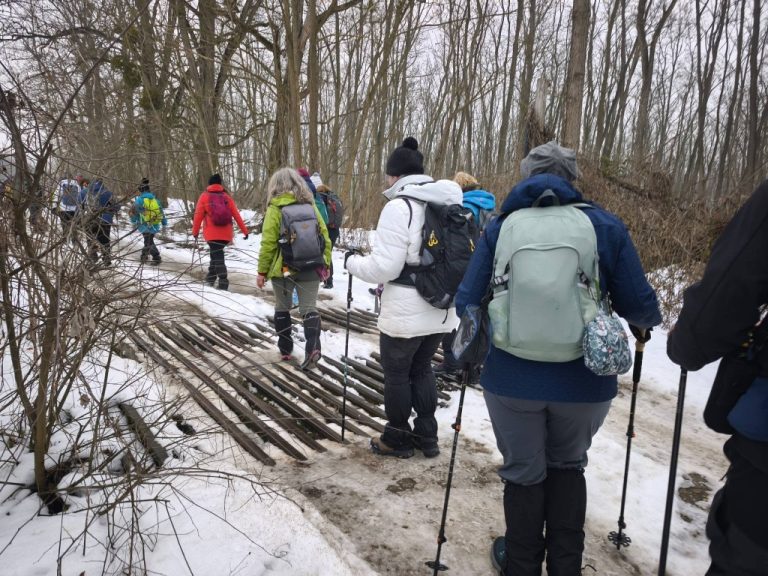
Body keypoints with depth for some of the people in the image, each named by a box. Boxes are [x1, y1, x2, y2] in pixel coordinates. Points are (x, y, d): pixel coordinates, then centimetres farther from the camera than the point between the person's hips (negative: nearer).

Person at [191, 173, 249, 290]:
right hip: (226, 233, 3)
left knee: (217, 255, -4)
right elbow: (236, 215, 4)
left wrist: (195, 232, 11)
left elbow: (198, 215, 1)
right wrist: (245, 231, 7)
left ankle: (223, 282, -17)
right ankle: (211, 277, 32)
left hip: (212, 233, -3)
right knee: (217, 253, 23)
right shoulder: (227, 196, 7)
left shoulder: (204, 196, 2)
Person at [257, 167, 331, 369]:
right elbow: (324, 237, 5)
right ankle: (313, 347, -14)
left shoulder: (275, 209, -7)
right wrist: (325, 264, 14)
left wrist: (262, 271, -3)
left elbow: (268, 243, -10)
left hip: (283, 269, -2)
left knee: (282, 308, 14)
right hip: (311, 268, 3)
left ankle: (285, 349, 21)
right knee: (309, 308, 4)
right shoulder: (311, 206, 4)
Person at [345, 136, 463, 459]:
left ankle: (397, 439, 25)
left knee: (396, 374, 11)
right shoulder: (450, 204, 7)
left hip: (405, 314, -7)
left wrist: (352, 261, -2)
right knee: (422, 369, 22)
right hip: (441, 310, 7)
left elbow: (384, 267, -19)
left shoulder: (399, 207, -16)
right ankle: (426, 436, 29)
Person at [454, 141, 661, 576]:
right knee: (568, 465, 25)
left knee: (524, 473, 20)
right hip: (584, 381, 0)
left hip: (511, 378, 0)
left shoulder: (500, 226, -2)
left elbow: (467, 303, -1)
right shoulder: (605, 225, -4)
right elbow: (639, 304, -2)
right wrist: (647, 322, 21)